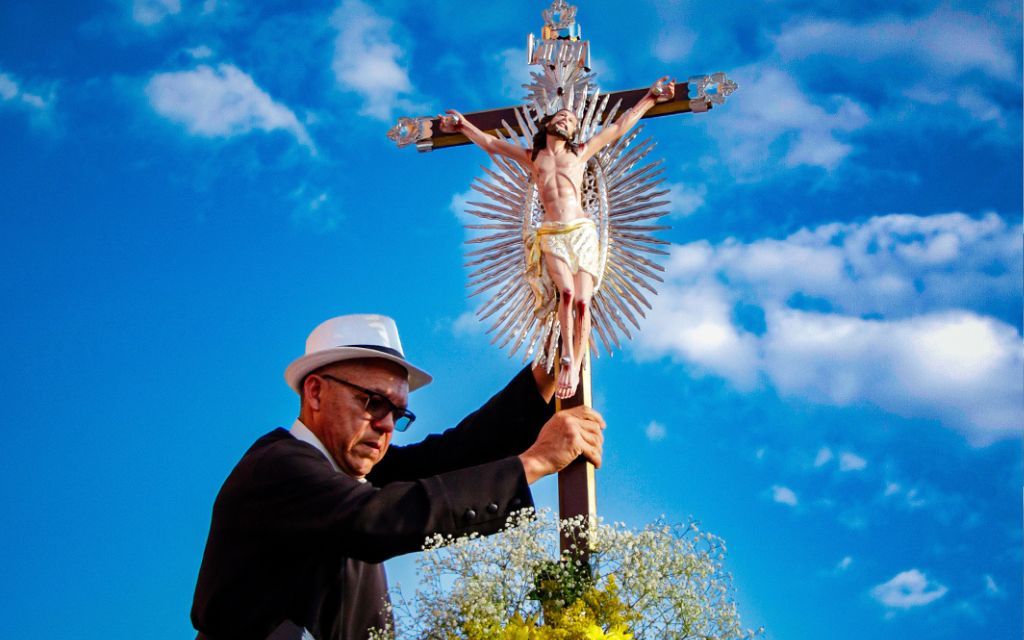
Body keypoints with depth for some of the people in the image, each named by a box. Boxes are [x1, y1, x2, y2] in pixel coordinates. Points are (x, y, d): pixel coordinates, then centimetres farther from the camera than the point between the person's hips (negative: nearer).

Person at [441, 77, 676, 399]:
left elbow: (618, 127, 23)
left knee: (582, 301, -13)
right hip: (551, 234, 0)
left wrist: (650, 98, 24)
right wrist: (463, 125, 19)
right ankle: (566, 357, -23)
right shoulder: (531, 157, 20)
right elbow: (491, 143, 23)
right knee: (567, 292, -25)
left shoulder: (580, 153, 19)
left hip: (582, 231, 0)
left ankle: (575, 367, -12)